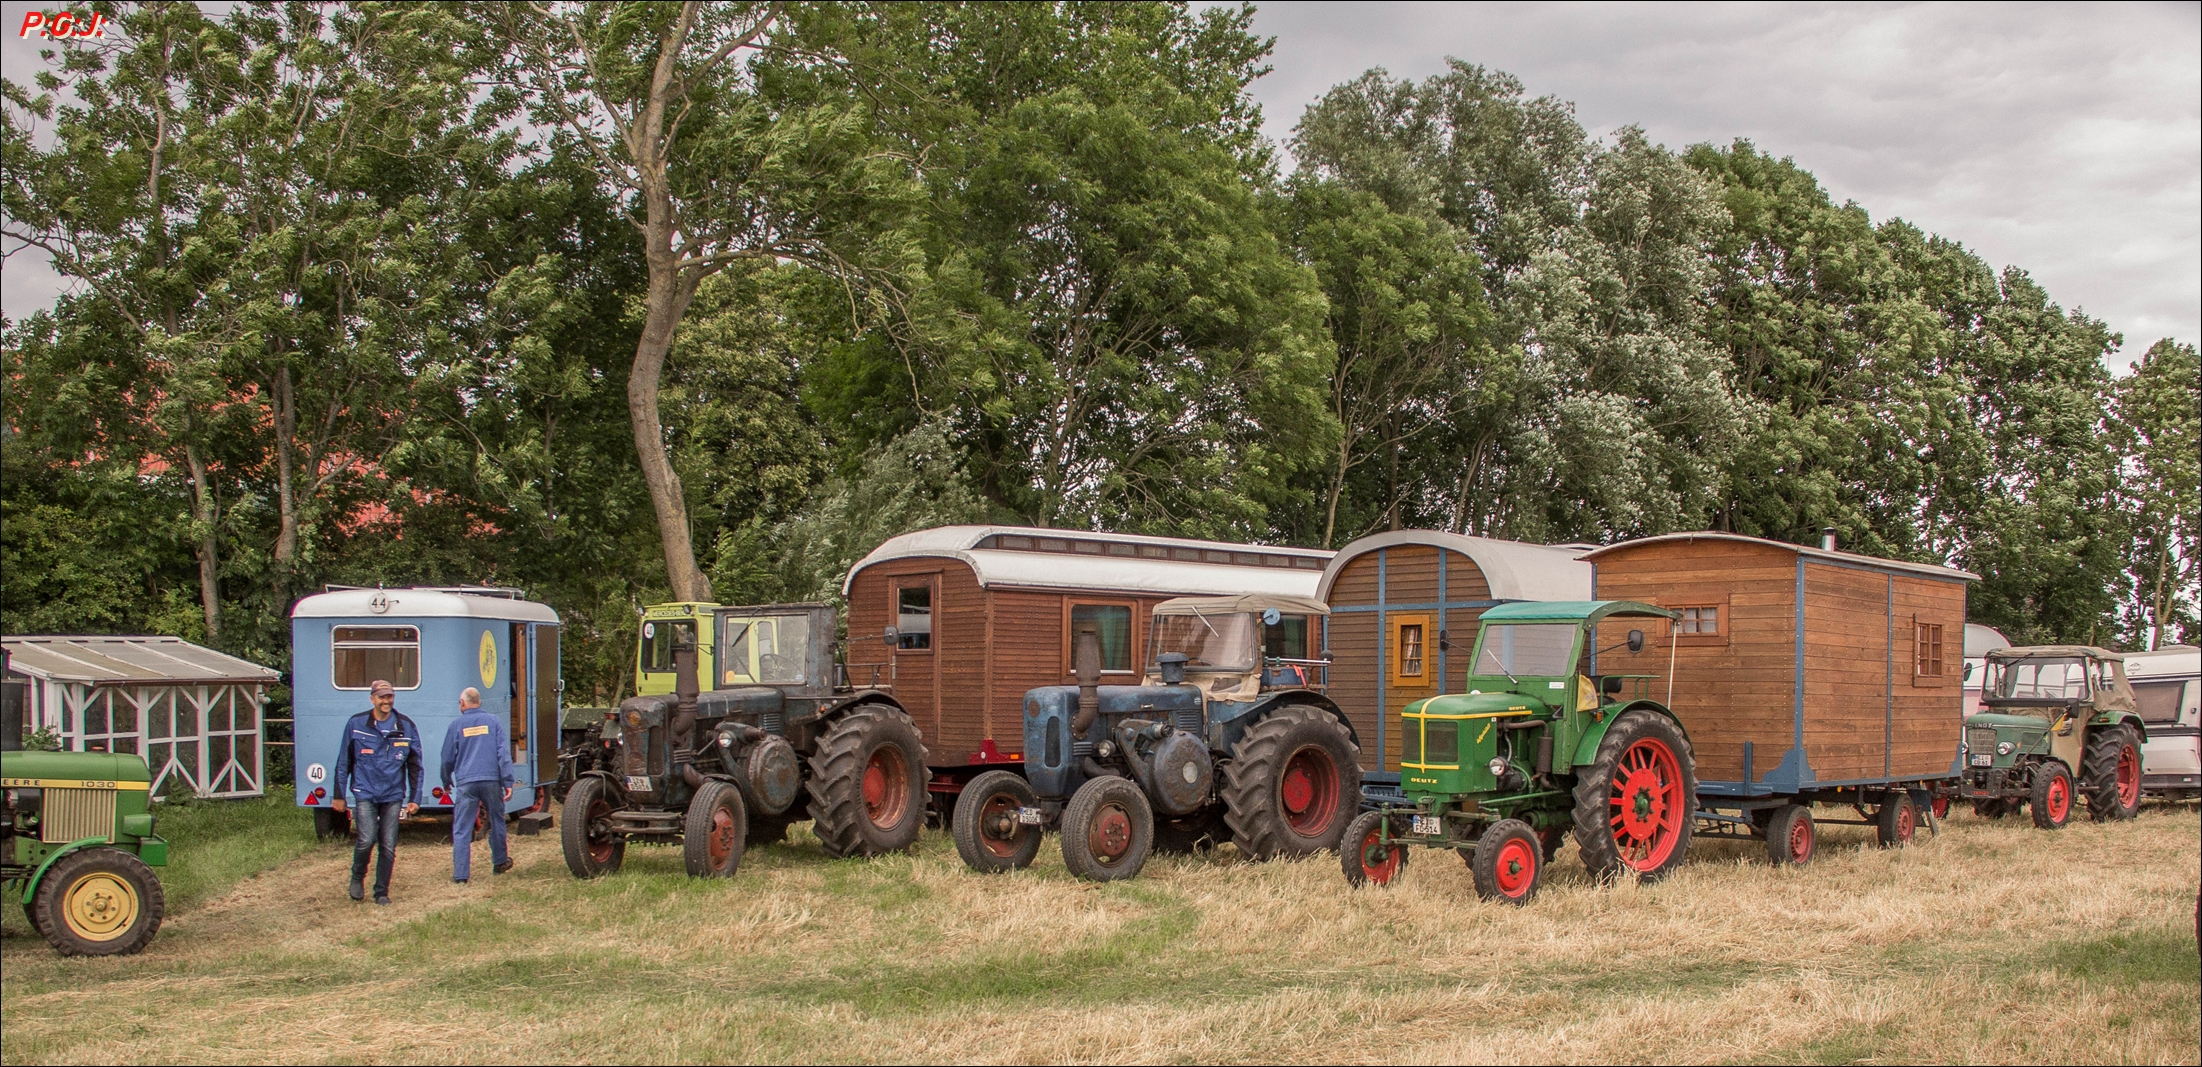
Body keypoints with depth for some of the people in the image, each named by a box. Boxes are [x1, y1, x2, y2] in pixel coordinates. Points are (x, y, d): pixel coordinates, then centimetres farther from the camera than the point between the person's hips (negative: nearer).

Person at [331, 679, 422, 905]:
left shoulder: (405, 727, 3)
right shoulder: (356, 724, 0)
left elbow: (415, 766, 9)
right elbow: (343, 762, 7)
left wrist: (414, 798, 5)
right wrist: (339, 795, 7)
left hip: (393, 796, 2)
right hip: (365, 793, -2)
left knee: (389, 847, 2)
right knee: (366, 840, -14)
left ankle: (382, 892, 17)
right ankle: (357, 877, 14)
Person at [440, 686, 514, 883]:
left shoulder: (457, 725, 3)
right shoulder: (493, 721, 5)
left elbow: (448, 758, 8)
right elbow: (504, 753, 0)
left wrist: (446, 782, 23)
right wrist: (508, 782, 0)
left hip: (466, 783, -1)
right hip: (491, 780, 1)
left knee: (461, 830, 1)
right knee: (497, 822, 19)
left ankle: (460, 875, -3)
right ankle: (499, 863, 32)